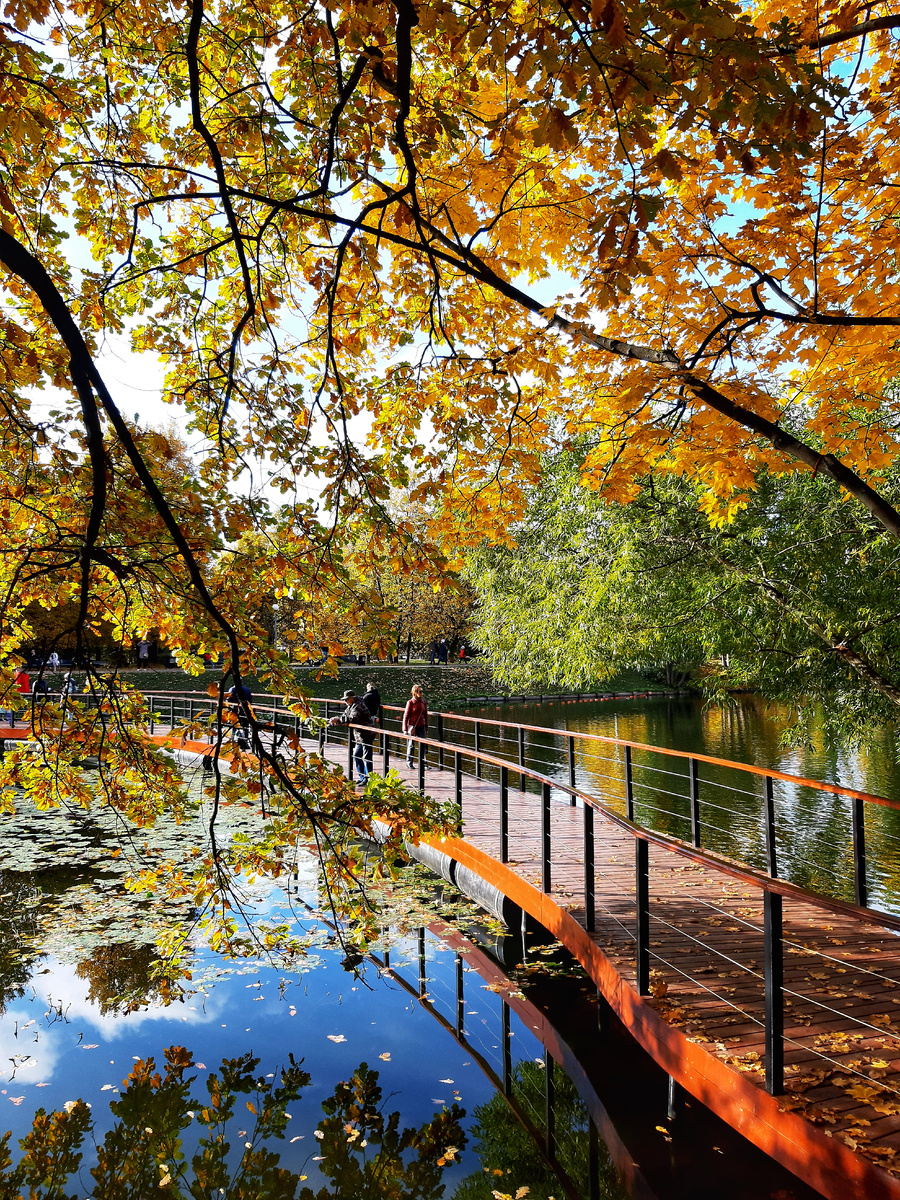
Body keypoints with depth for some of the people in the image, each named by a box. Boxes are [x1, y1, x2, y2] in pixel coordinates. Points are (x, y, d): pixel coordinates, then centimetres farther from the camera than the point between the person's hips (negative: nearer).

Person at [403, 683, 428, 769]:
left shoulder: (423, 702, 5)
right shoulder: (410, 702, -10)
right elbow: (406, 716, -7)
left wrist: (426, 728, 14)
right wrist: (405, 729, -8)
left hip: (421, 727, 4)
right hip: (412, 726, -4)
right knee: (411, 745, 7)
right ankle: (409, 762, 22)